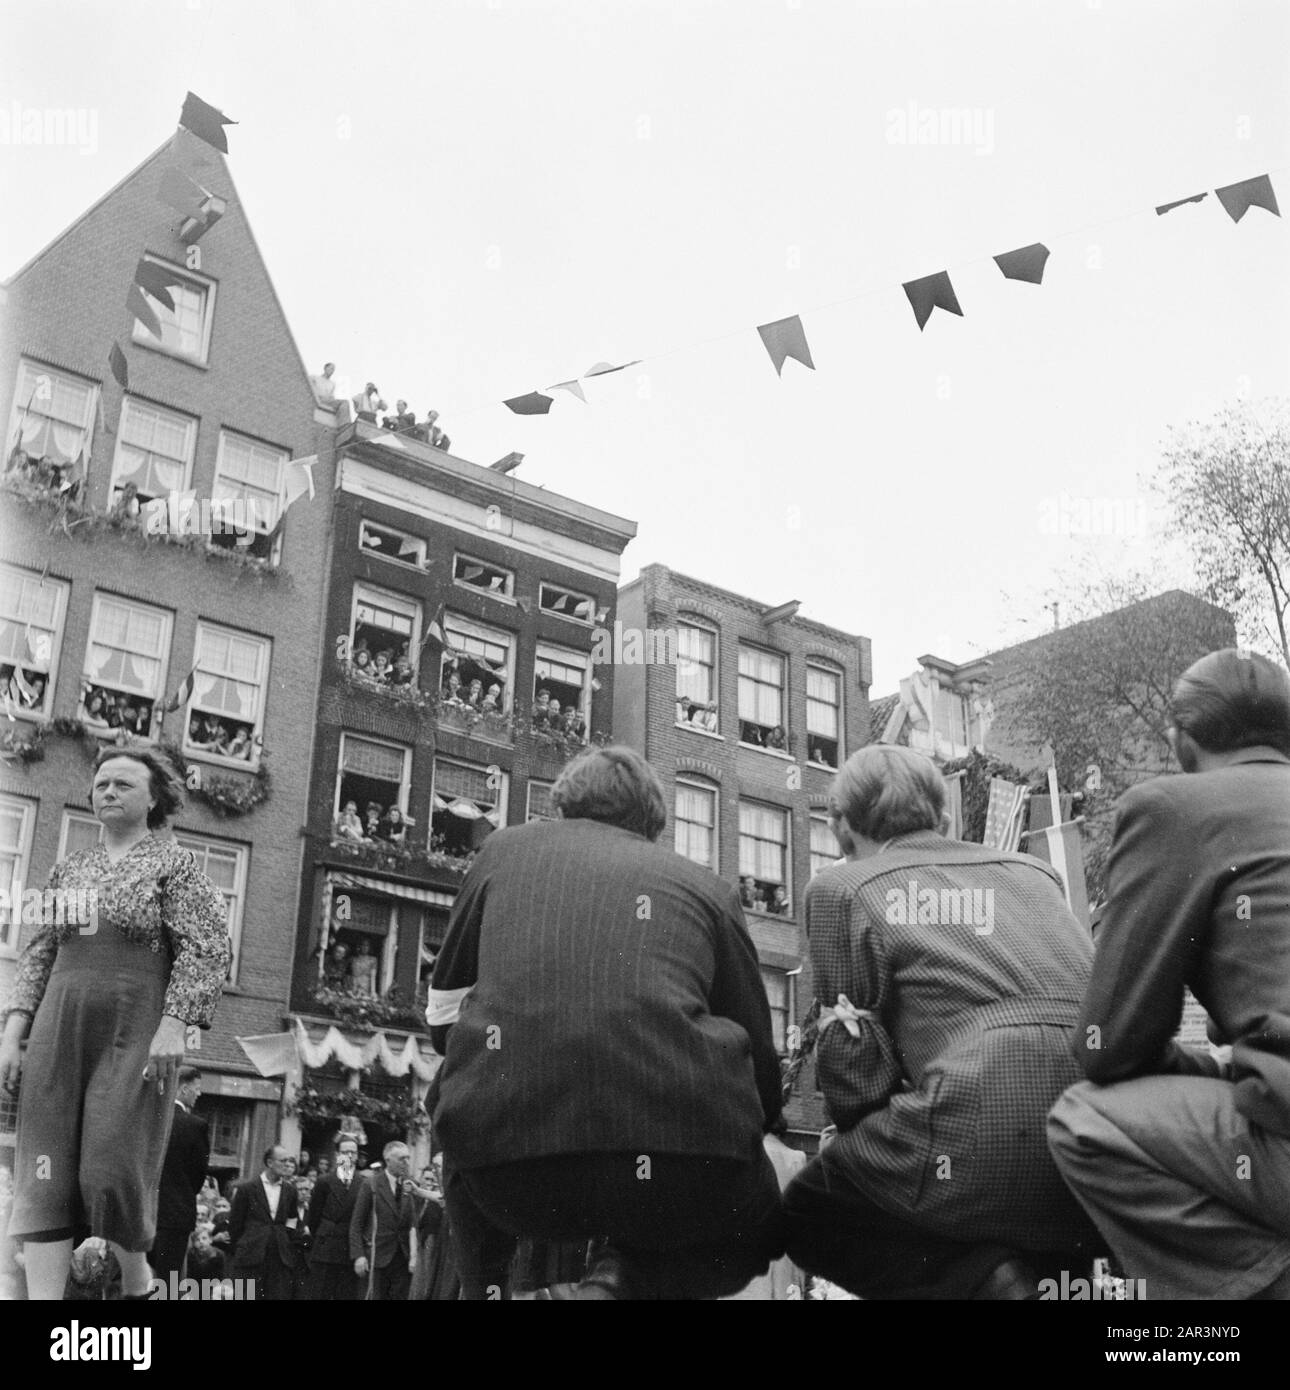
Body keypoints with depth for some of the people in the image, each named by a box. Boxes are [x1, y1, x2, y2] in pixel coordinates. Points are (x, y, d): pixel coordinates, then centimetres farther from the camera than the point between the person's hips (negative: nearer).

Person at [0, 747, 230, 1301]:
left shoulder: (175, 864, 3)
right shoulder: (69, 869, 17)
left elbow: (206, 949, -7)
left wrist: (174, 1026, -18)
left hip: (136, 1033, -5)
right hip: (60, 1030, 5)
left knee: (113, 1171, -10)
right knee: (45, 1176, -4)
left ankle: (138, 1283, 16)